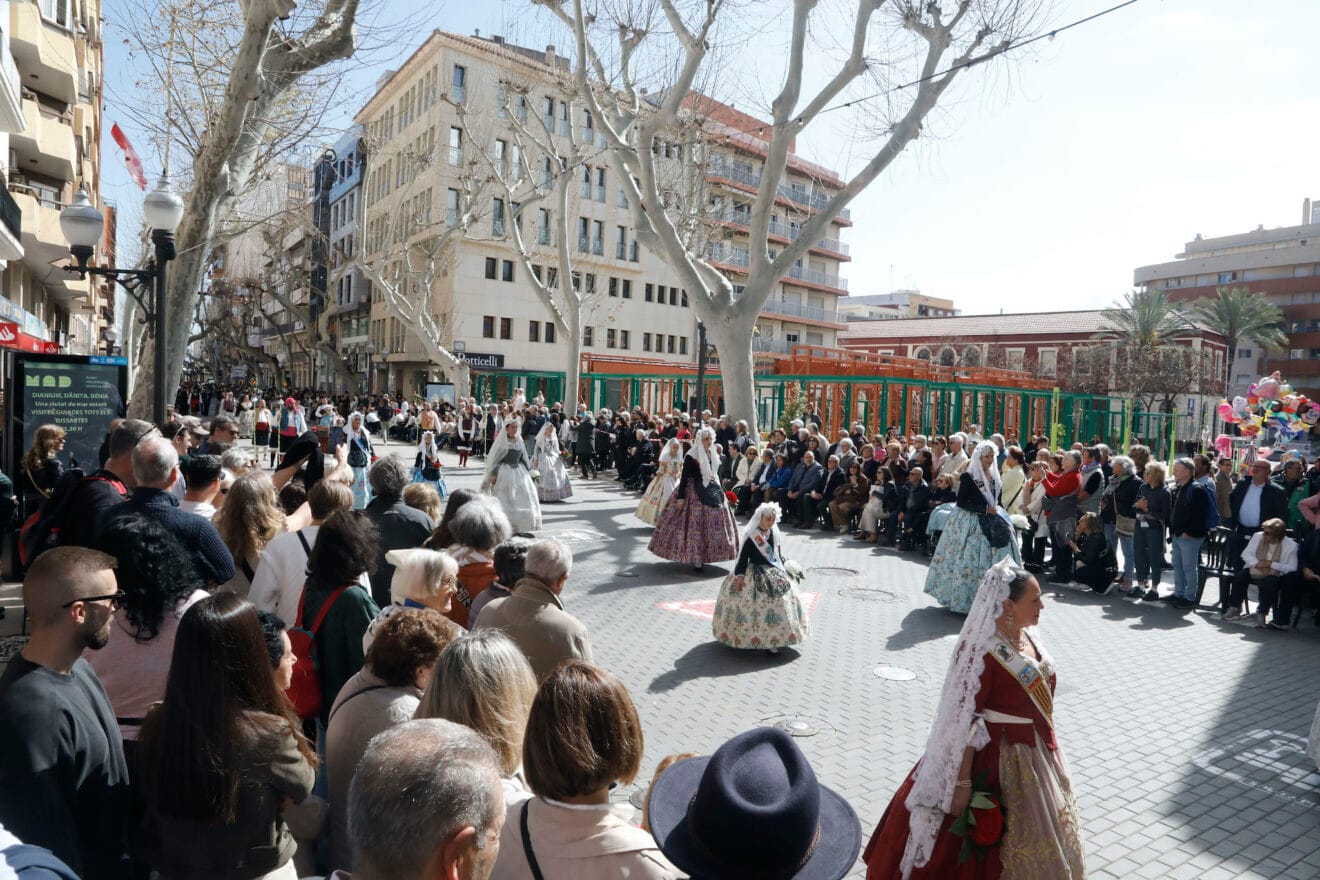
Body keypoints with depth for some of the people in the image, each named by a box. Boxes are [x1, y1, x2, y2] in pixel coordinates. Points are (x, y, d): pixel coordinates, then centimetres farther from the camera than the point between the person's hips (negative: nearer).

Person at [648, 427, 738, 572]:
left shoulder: (713, 455, 9)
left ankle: (702, 556, 20)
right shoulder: (692, 456, -10)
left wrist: (720, 492, 17)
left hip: (712, 493, 7)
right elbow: (684, 477, -11)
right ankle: (695, 558, 2)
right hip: (695, 493, -7)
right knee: (695, 524, -4)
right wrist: (680, 497, -16)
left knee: (712, 524, 8)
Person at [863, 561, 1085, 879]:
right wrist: (963, 783, -21)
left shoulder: (1029, 635, -2)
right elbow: (964, 723, -23)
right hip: (995, 759, -8)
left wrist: (1045, 747, 19)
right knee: (987, 843, 10)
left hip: (1036, 754, 8)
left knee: (1033, 843, 25)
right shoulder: (981, 651, -27)